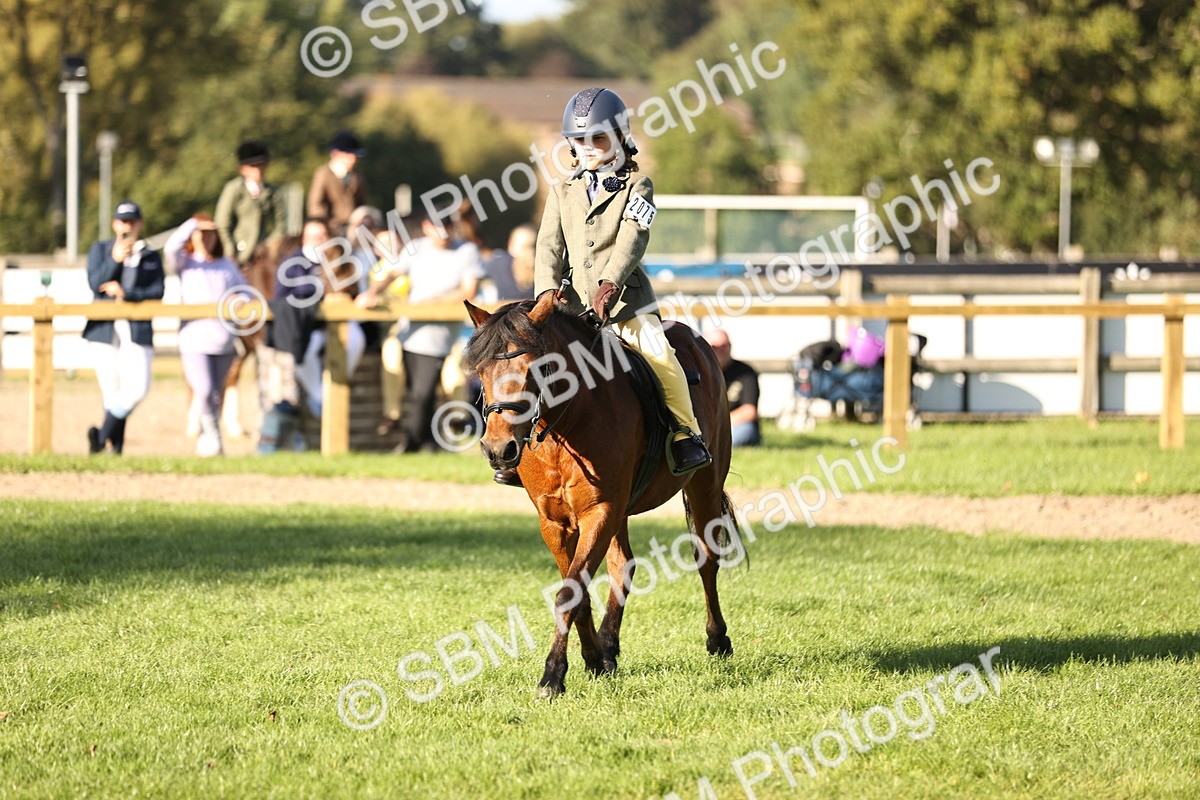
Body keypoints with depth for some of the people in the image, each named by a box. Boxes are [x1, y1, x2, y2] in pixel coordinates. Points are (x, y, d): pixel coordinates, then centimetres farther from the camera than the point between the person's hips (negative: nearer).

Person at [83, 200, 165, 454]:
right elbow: (95, 284, -2)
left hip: (138, 331, 0)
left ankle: (102, 436, -7)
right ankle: (115, 446, 5)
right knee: (111, 392, -3)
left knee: (137, 388, -16)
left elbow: (157, 291, 0)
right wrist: (115, 259, -16)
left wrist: (126, 293, -14)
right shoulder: (100, 250, 12)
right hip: (104, 328, 0)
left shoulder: (152, 257, 13)